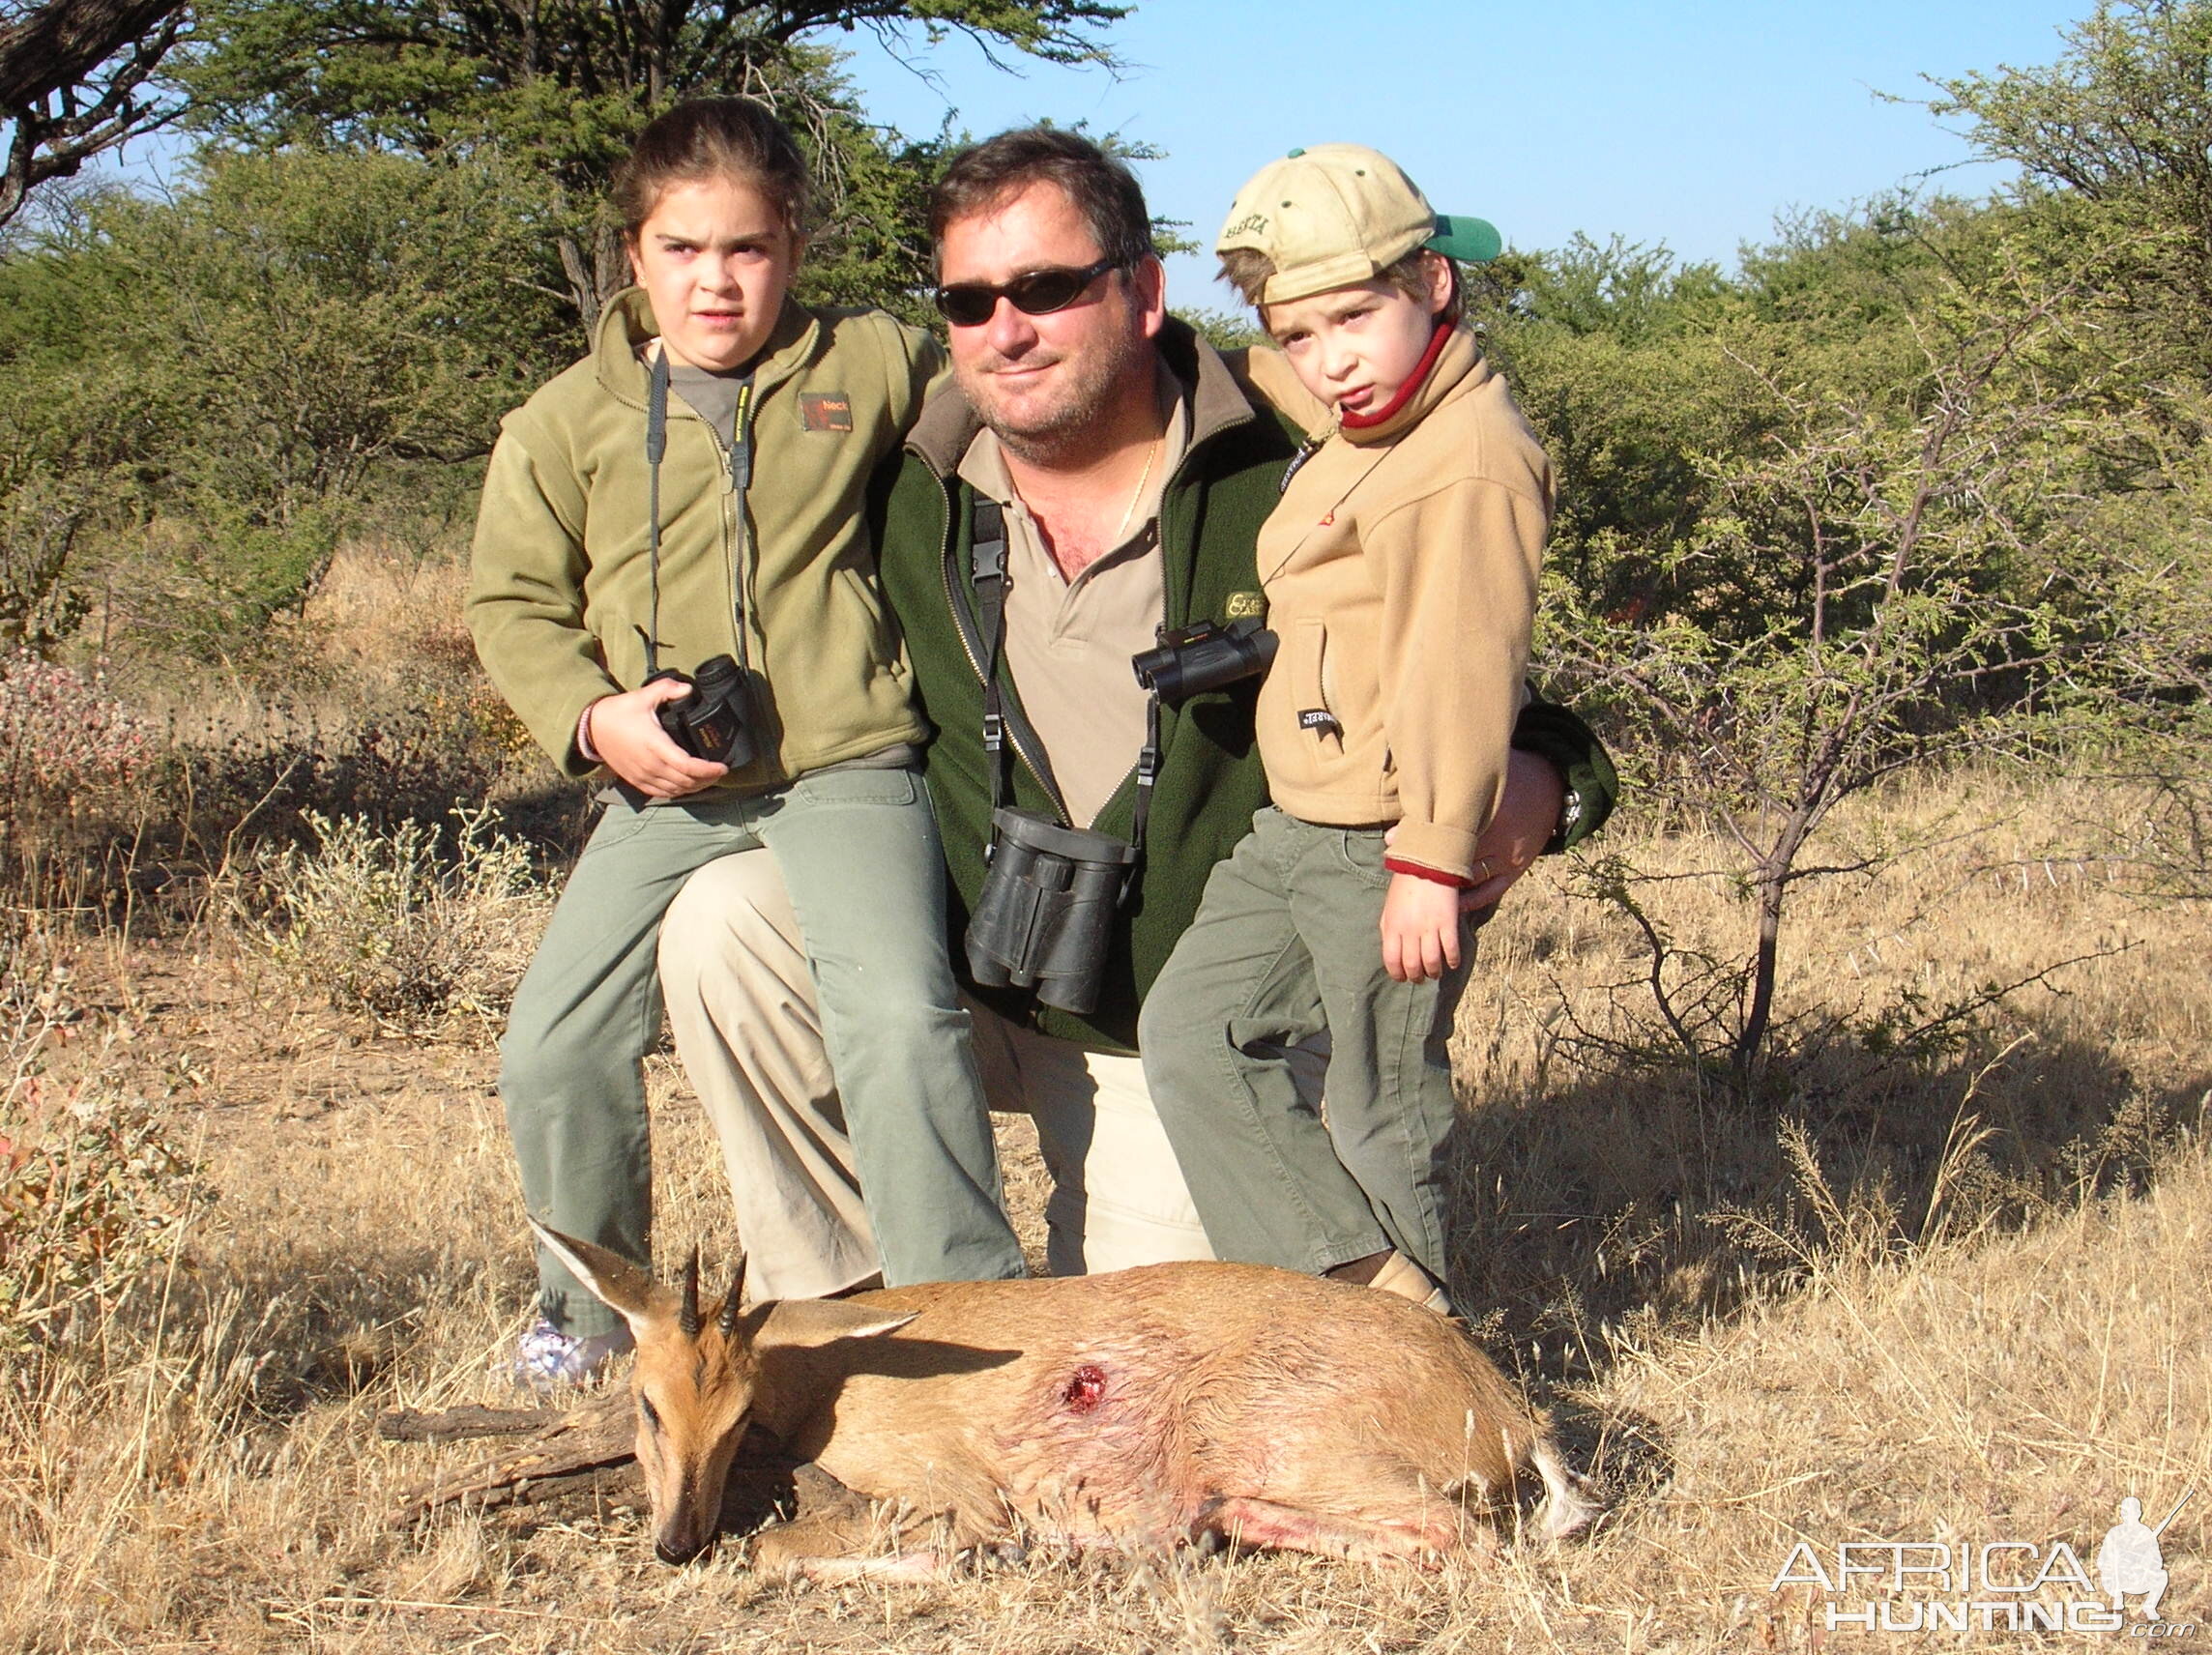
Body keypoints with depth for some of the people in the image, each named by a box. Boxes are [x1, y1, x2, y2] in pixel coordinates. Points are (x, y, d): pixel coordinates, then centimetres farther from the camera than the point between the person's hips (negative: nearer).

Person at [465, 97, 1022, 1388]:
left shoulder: (872, 366, 7)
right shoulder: (571, 422, 7)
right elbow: (514, 600, 8)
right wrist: (591, 714, -7)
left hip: (848, 771, -2)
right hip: (664, 789, 2)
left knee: (900, 1017, -23)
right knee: (552, 1049, -1)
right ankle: (592, 1301, 24)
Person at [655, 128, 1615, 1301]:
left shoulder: (1287, 487, -16)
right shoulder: (909, 499, -6)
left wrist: (1534, 780, -28)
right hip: (958, 975, 3)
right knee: (725, 924, -23)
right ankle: (835, 1303, -6)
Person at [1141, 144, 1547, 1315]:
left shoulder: (1472, 458, -17)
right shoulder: (1355, 444, 14)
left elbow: (1463, 670, -22)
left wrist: (1431, 863, -24)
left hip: (1386, 849, -10)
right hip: (1292, 829, 10)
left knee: (1381, 1108, 0)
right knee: (1189, 1031, 4)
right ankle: (1368, 1289, 2)